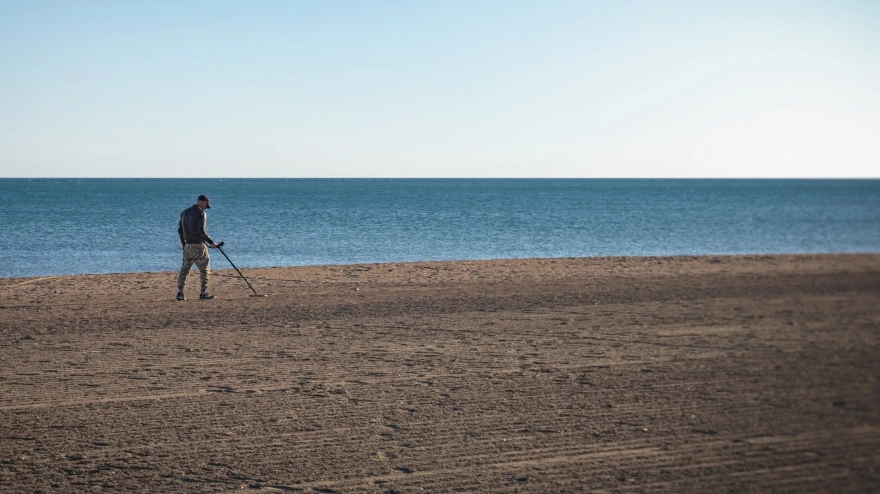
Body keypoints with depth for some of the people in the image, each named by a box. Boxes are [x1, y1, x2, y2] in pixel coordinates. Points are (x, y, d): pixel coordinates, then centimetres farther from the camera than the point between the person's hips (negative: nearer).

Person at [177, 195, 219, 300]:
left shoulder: (184, 212, 11)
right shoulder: (201, 213, -12)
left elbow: (180, 230, 15)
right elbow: (201, 231, -21)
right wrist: (211, 242, -15)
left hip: (187, 246, 6)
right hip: (198, 246, -6)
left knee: (184, 269, 9)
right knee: (204, 270, 4)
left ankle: (180, 292, 2)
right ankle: (204, 293, 4)